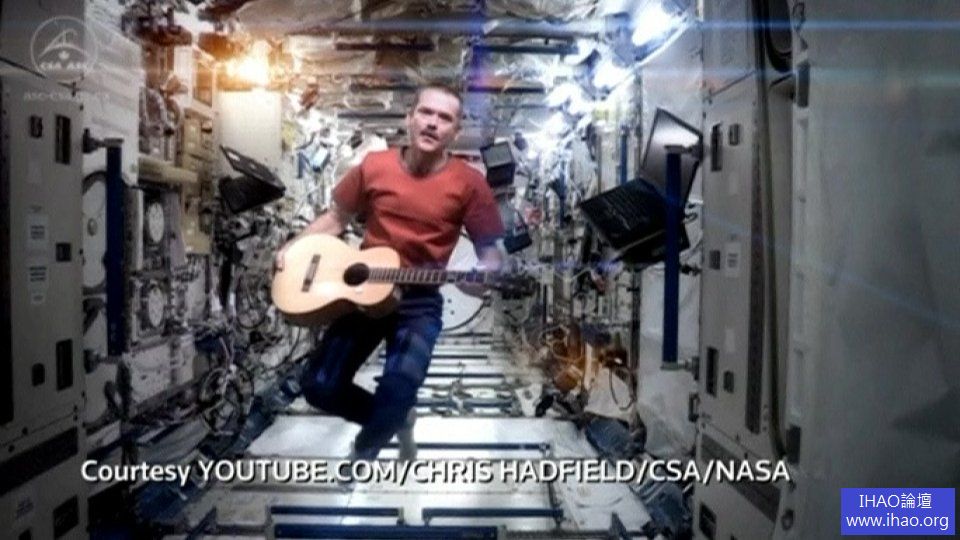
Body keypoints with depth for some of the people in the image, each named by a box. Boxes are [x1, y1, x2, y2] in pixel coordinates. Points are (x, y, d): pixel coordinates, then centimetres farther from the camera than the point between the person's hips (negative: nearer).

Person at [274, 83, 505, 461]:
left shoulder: (468, 183, -7)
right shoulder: (374, 166, 1)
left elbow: (489, 250, -3)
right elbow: (337, 218, 13)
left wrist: (483, 275, -26)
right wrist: (292, 247, -1)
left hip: (419, 303, -3)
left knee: (396, 394, -22)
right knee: (320, 387, -5)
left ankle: (362, 452, 14)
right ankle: (395, 420, 23)